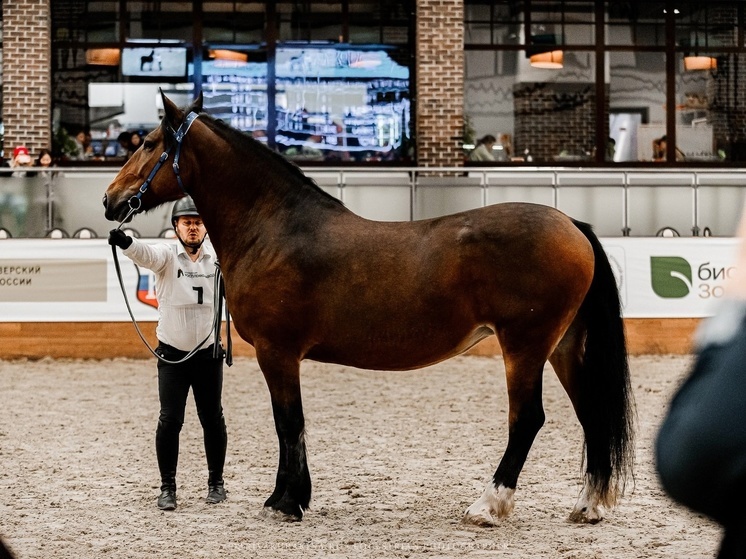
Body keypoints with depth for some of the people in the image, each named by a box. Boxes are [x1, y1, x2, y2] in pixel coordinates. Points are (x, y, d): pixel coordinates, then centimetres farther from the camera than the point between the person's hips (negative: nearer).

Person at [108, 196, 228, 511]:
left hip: (208, 353, 2)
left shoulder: (218, 257, -1)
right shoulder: (166, 255, -8)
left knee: (213, 420, 9)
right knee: (170, 420, -6)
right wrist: (125, 243, -50)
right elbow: (145, 254, -28)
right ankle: (167, 487, 6)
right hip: (172, 354, -2)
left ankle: (216, 481, 26)